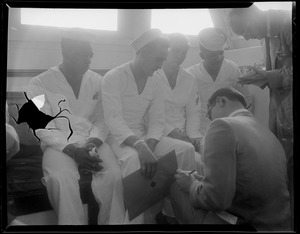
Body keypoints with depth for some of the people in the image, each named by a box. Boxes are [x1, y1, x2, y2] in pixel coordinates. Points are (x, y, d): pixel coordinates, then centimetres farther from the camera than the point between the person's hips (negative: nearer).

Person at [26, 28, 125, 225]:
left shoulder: (97, 81, 10)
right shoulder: (40, 84, -1)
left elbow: (101, 119, 8)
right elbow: (43, 128, -7)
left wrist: (92, 143, -13)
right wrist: (72, 149, -20)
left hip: (93, 142, 3)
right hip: (59, 144, -2)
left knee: (113, 174, -28)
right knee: (61, 179, -35)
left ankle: (113, 223, -8)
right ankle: (73, 223, -14)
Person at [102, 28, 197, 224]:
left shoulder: (155, 83, 8)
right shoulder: (114, 78, -11)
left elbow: (157, 121, 3)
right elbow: (114, 120, -22)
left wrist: (149, 145, -18)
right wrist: (140, 146, -38)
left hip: (145, 137, 6)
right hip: (118, 138, -5)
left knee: (186, 149, -16)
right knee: (134, 158, -39)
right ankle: (133, 220, -27)